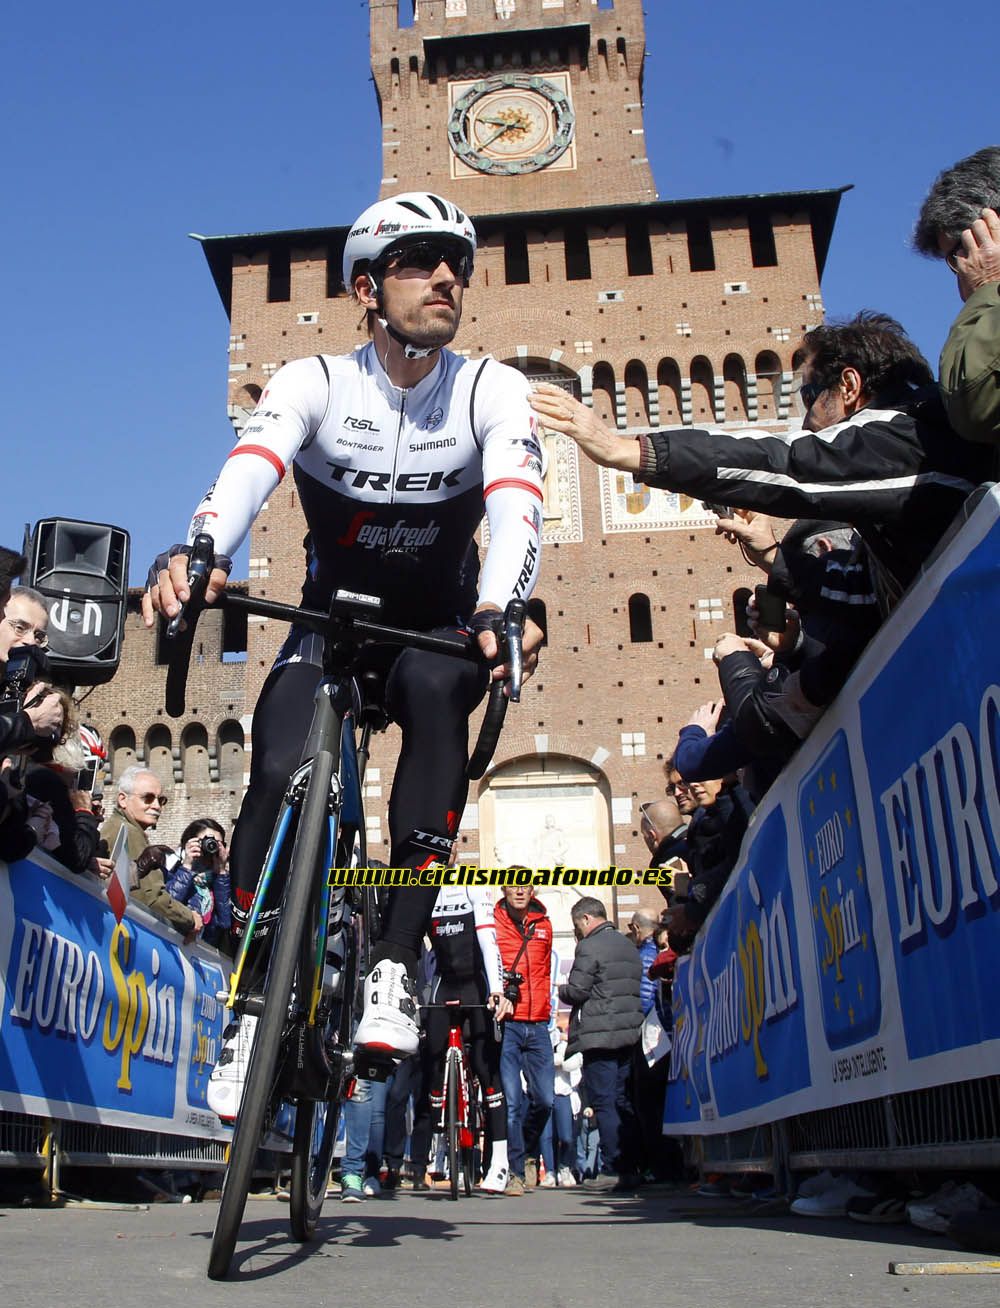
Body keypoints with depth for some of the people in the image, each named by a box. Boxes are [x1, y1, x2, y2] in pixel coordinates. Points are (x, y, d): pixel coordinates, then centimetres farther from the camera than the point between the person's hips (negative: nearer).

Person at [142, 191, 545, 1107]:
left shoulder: (492, 390, -11)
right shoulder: (315, 382, -11)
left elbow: (517, 500, -30)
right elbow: (250, 468, -31)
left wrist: (503, 605, -52)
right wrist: (199, 553, -54)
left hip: (441, 627, 0)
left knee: (432, 691, -35)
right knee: (279, 774, -25)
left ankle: (396, 965, -29)